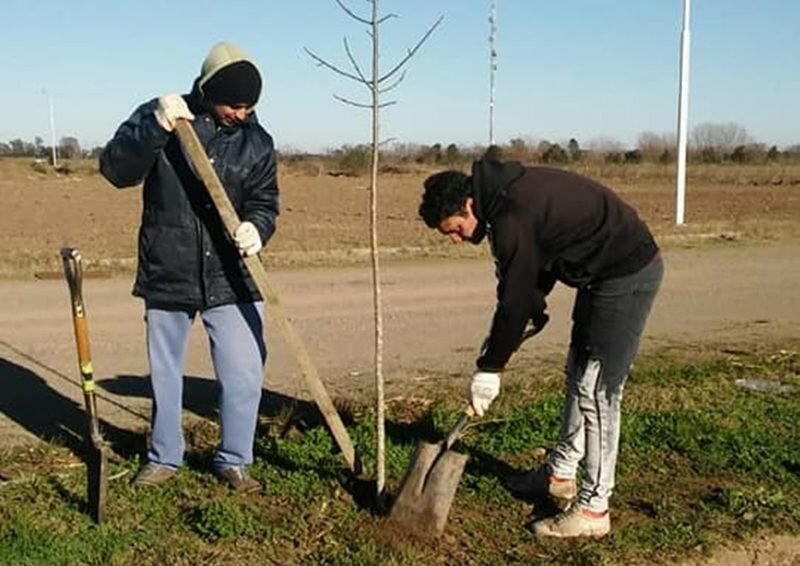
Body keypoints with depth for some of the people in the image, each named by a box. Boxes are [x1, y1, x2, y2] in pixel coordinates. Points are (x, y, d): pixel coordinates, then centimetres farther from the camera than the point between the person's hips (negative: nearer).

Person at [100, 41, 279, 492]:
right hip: (168, 274, -1)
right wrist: (154, 126, -33)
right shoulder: (157, 117, -7)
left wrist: (256, 227, -22)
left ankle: (234, 460, 21)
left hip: (231, 280, 1)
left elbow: (265, 201, 1)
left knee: (244, 377, -1)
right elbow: (115, 170, -17)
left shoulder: (258, 141, 0)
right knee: (164, 374, 14)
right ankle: (165, 458, 34)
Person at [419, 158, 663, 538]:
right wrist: (532, 311, 4)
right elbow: (536, 268, 14)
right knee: (578, 377, 18)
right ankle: (561, 473, 32)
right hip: (605, 270, 11)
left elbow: (513, 300, -20)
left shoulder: (512, 218, -26)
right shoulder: (507, 191, 4)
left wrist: (489, 369, -10)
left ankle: (592, 509, 2)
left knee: (597, 391, -7)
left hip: (628, 275, -11)